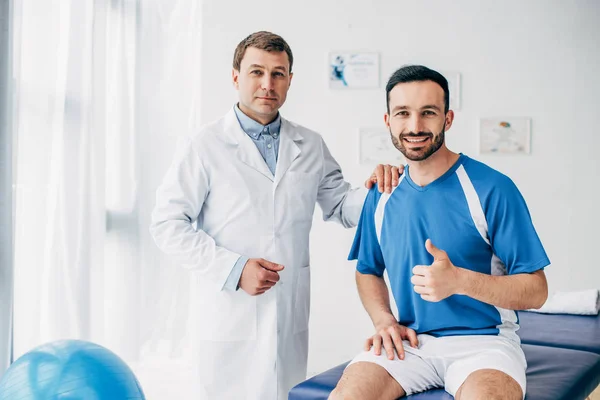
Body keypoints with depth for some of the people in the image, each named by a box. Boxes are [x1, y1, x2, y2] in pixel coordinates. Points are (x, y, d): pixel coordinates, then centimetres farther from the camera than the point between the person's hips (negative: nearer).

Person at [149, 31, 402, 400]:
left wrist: (376, 189, -5)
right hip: (230, 317, -4)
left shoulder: (311, 146, 9)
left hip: (292, 315, 4)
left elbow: (341, 207, 17)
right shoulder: (205, 146, -4)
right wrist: (233, 268, -15)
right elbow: (167, 224, -6)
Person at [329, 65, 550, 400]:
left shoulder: (492, 189, -9)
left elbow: (535, 291, -8)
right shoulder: (382, 197, 6)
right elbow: (368, 271, 21)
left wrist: (458, 280, -23)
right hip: (411, 342, 4)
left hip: (482, 340, -3)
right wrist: (383, 319, 1)